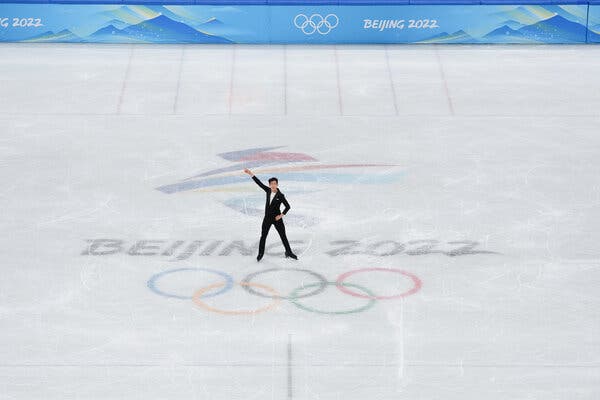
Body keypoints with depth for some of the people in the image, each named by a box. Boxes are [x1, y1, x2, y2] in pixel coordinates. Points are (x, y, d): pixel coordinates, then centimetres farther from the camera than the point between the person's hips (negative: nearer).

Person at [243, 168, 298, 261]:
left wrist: (281, 215, -13)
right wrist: (251, 174, -6)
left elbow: (287, 206, -8)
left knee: (283, 236, 7)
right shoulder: (268, 191, -3)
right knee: (263, 236, 8)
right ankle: (260, 253, 21)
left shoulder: (280, 196, -14)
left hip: (276, 219, -3)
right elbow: (259, 183, -3)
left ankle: (289, 252, 21)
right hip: (267, 218, 4)